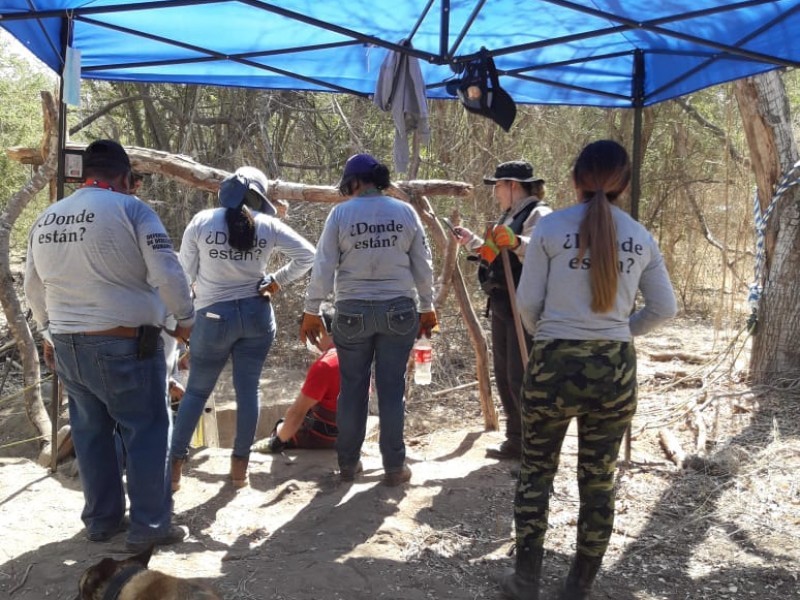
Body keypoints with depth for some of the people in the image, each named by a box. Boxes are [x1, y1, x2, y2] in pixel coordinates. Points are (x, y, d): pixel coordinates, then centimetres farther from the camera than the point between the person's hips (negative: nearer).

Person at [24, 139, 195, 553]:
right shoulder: (130, 209, -11)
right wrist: (185, 320, 0)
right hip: (124, 344, -6)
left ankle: (101, 520, 27)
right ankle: (150, 526, 9)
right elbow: (168, 275, -14)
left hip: (67, 345, 7)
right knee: (147, 431, 4)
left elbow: (34, 289, 16)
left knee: (91, 433, 17)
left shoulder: (45, 220, 9)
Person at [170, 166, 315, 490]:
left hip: (214, 316, -1)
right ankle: (240, 466, 16)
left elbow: (185, 272, -2)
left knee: (196, 391, 10)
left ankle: (174, 466, 13)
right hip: (256, 314, 1)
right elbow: (307, 254, -1)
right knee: (248, 389, 9)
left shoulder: (202, 221, -6)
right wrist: (276, 280, 3)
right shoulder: (267, 225, -3)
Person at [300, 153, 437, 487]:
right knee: (392, 387, 7)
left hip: (353, 312, -1)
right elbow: (423, 265, 5)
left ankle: (348, 463, 19)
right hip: (398, 310, 1)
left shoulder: (341, 213, -5)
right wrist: (427, 307, 16)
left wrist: (311, 311, 4)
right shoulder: (405, 212, 2)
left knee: (352, 387, 10)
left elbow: (323, 267, -5)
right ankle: (394, 466, 12)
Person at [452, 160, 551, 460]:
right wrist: (471, 241, 25)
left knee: (521, 378, -8)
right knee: (503, 376, 14)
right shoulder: (508, 216, 20)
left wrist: (516, 243, -44)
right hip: (502, 308, 11)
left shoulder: (538, 214, -12)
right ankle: (516, 441, 26)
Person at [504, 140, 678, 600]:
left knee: (536, 473, 15)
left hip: (555, 365, -2)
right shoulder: (641, 239, 3)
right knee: (599, 482, 14)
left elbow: (528, 303, -3)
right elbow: (665, 309, 9)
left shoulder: (551, 228, -6)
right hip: (616, 371, 3)